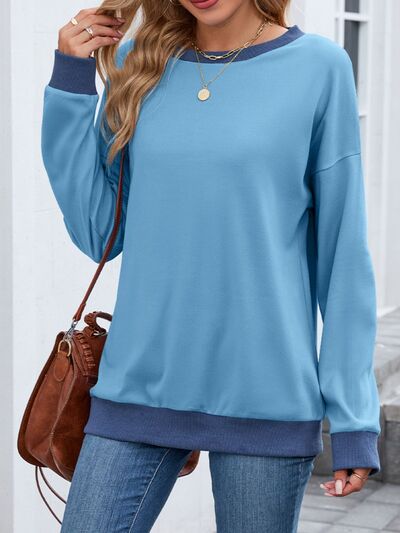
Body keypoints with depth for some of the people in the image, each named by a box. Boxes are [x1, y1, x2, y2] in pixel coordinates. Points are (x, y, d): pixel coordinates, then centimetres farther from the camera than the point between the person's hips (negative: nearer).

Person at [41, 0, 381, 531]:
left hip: (266, 398, -2)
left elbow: (343, 251, -1)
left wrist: (353, 417, -4)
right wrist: (71, 83, -1)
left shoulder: (319, 68, -2)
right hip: (140, 386, 3)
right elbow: (98, 232, 6)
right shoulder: (137, 65, 6)